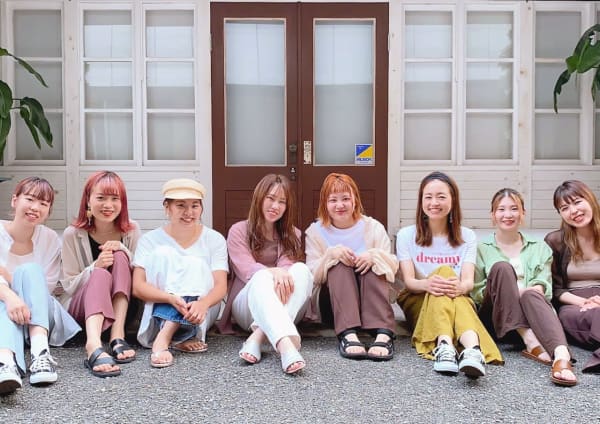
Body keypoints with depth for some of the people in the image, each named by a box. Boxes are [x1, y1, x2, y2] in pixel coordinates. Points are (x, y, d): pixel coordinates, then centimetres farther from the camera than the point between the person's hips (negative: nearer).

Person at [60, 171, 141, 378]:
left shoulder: (131, 231, 1)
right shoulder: (73, 235, -4)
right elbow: (69, 285, -3)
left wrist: (123, 251, -18)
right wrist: (95, 267, -23)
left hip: (120, 306, 2)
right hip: (78, 309, -2)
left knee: (119, 258, -23)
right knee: (101, 274, -34)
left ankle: (117, 335, -35)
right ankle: (94, 346, -61)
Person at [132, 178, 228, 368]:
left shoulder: (214, 239, -2)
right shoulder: (150, 240, -3)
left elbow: (221, 285, -13)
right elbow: (138, 287, -14)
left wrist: (203, 303, -37)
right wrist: (171, 298, -34)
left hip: (199, 315, 0)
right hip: (157, 312, 0)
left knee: (195, 264, -24)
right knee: (163, 254, -21)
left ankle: (163, 338, -36)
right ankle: (180, 338, -35)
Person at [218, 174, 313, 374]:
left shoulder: (293, 235, 15)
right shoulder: (239, 231, 5)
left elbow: (287, 265, -5)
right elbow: (247, 270, -11)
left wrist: (284, 273, -31)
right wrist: (274, 272, -34)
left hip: (286, 310, 3)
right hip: (247, 307, -3)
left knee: (301, 269, -27)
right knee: (263, 277, -36)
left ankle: (258, 336, -44)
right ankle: (285, 344, -64)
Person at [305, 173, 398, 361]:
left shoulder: (373, 227, 5)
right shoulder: (316, 231, 3)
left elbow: (393, 266, -2)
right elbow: (311, 277, -6)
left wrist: (375, 256, -23)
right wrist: (331, 254, -23)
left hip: (370, 296, 1)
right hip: (332, 300, 0)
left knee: (373, 265, -28)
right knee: (339, 266, -28)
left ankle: (383, 334, -47)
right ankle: (348, 334, -48)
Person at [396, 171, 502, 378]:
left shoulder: (467, 237, 6)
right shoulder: (406, 235, 3)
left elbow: (468, 281, -9)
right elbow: (408, 280, -10)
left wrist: (459, 286, -36)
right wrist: (427, 284, -35)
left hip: (458, 301, 1)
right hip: (417, 302, -1)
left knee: (452, 290, -37)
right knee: (444, 270, -32)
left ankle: (472, 350, -68)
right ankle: (444, 345, -59)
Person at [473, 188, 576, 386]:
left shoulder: (539, 249, 21)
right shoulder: (482, 249, 16)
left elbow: (544, 284, 5)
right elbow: (475, 291, 5)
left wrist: (536, 289, -19)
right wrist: (503, 289, -14)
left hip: (533, 310, 1)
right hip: (497, 316, 0)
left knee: (531, 295, -35)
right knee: (502, 267, -26)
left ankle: (561, 355, -62)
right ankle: (530, 342, -40)